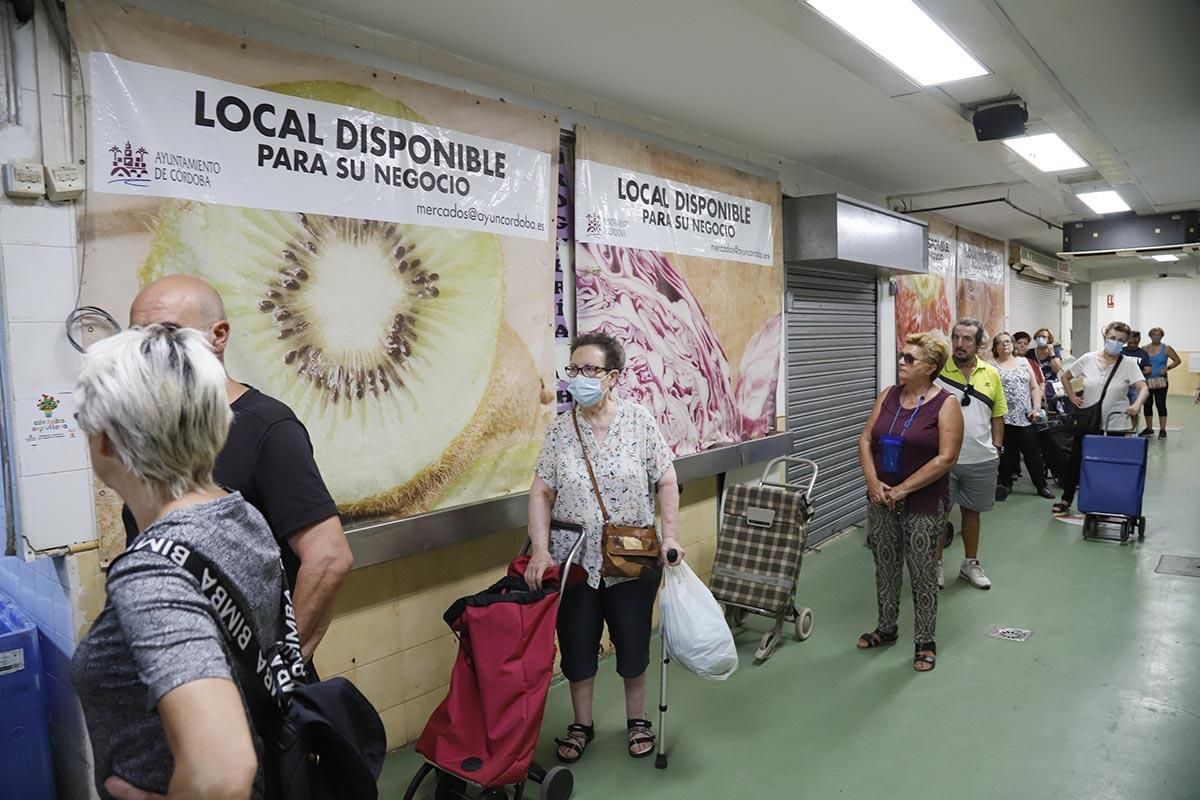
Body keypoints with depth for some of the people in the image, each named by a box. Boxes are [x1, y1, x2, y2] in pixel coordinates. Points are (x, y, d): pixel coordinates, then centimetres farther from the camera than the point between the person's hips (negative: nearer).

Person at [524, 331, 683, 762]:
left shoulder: (639, 420, -8)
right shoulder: (560, 429, -4)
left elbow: (666, 481, -5)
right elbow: (542, 492, -4)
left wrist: (669, 536, -10)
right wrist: (540, 550, -13)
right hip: (574, 559, 1)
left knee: (633, 642, 12)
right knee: (577, 644, 12)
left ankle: (637, 719, 36)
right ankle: (581, 724, 33)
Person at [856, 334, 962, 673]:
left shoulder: (945, 404, -11)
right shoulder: (888, 396, 4)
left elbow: (946, 458, -17)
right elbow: (865, 440, 4)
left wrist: (903, 489, -17)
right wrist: (873, 482, -10)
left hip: (924, 503, -5)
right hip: (882, 500, 5)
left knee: (922, 572, 4)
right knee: (885, 567, 15)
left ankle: (925, 642, 20)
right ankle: (886, 628, 32)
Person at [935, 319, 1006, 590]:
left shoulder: (991, 374, 2)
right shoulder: (937, 370, -9)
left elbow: (997, 415, 10)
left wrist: (997, 447, 5)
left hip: (981, 460, 3)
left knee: (972, 511, 17)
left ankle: (970, 563, 32)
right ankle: (936, 564, 24)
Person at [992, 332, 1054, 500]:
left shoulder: (1024, 362, 12)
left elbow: (1035, 387, 11)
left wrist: (1037, 408, 0)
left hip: (1026, 417, 3)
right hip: (1004, 418, -2)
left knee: (1033, 453, 5)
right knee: (1007, 454, 5)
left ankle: (1042, 486, 16)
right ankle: (1006, 485, 18)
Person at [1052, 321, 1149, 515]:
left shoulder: (1129, 364, -5)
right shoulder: (1088, 359, 0)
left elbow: (1143, 388, -17)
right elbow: (1065, 377, 13)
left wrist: (1137, 404, -36)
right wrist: (1072, 397, 2)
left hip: (1114, 424, -2)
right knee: (1076, 460, 7)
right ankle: (1066, 499, 19)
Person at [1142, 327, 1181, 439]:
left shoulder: (1166, 349, 1)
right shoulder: (1145, 349, 5)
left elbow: (1177, 360, 3)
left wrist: (1167, 368, -10)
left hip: (1160, 381, -2)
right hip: (1147, 381, 2)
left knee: (1161, 404, -5)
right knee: (1147, 404, 7)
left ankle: (1162, 430, 1)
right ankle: (1149, 429, 17)